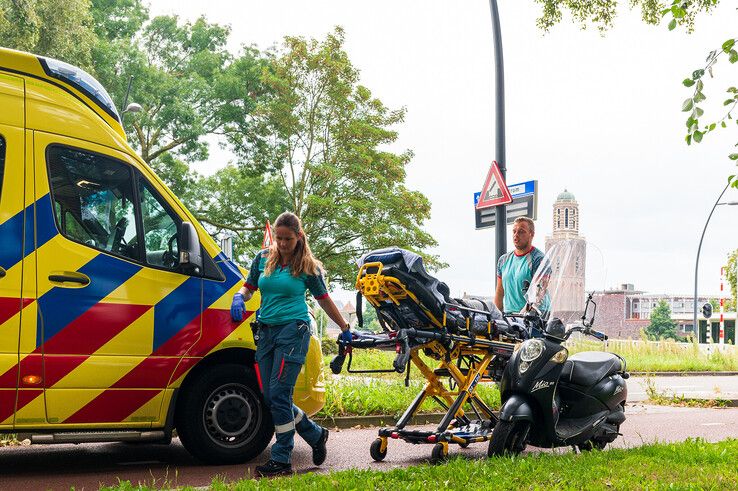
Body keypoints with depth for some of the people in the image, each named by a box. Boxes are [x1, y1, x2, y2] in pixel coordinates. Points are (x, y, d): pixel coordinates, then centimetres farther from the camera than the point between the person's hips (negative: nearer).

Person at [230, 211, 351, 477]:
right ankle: (315, 434, 24)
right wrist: (239, 297, -5)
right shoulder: (263, 259, 10)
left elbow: (324, 300, 10)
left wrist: (345, 328, 16)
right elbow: (248, 287, 19)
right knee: (270, 396, 4)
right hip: (266, 332, 5)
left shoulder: (307, 266, 1)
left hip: (293, 330, -5)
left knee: (278, 393, -12)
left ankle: (281, 460, -3)